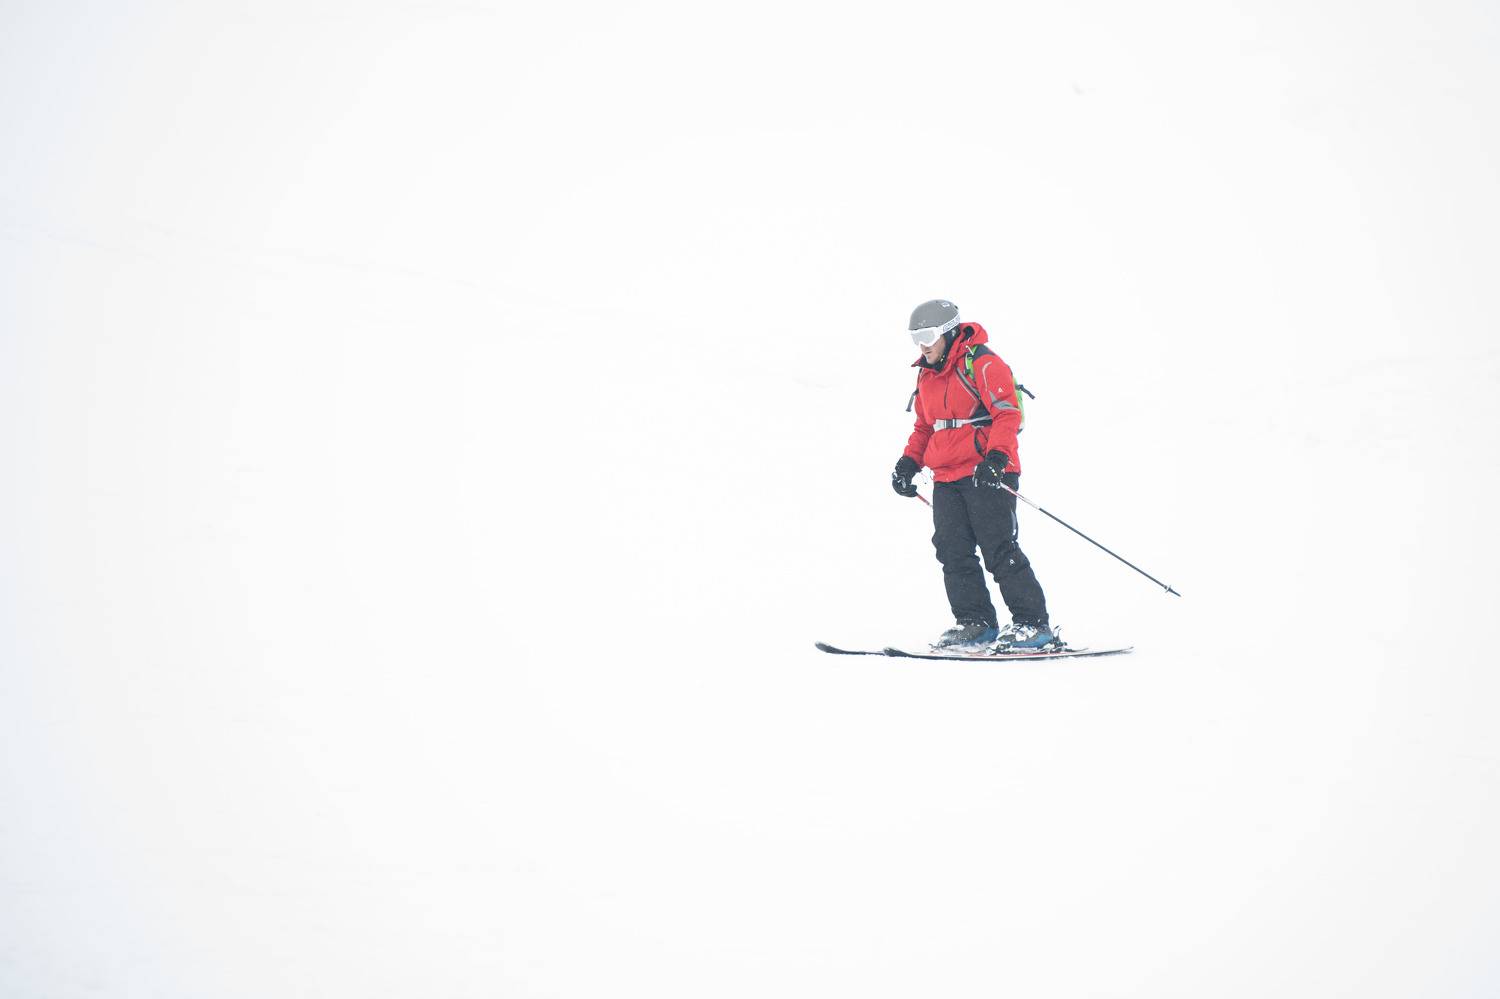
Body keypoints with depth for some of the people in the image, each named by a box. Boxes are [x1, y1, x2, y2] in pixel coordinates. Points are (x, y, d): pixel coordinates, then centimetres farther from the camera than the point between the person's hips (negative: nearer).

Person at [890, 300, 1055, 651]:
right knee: (953, 552, 1)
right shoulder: (927, 374, 17)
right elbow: (925, 427, 26)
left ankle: (1033, 622, -2)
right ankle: (976, 622, 9)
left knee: (999, 550, -9)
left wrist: (996, 456, -28)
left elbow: (1007, 414, -15)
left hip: (987, 474, -8)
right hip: (946, 479, 8)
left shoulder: (982, 364, -8)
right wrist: (908, 462, 12)